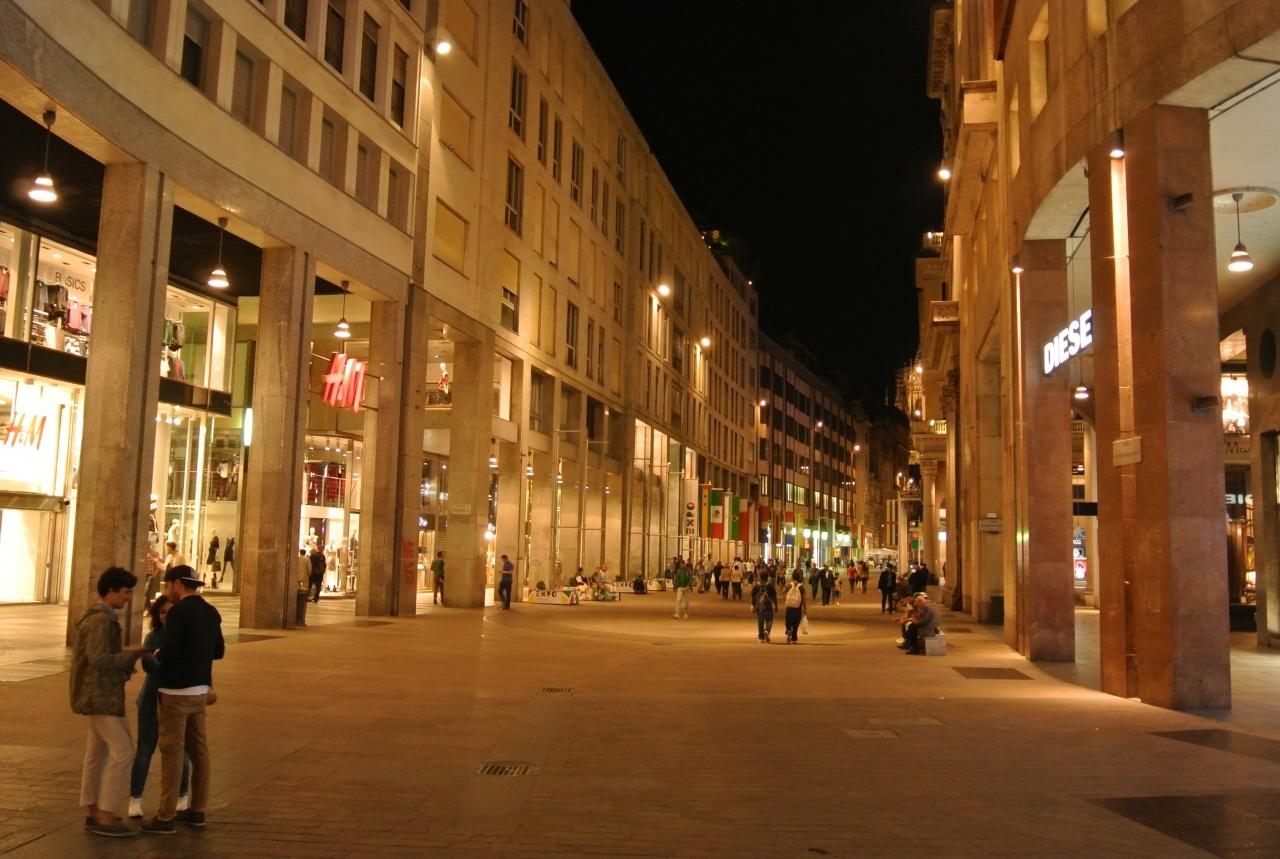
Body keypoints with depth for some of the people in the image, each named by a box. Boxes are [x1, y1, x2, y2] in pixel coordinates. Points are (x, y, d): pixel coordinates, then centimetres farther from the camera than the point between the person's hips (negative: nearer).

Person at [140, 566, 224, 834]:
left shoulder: (178, 612, -15)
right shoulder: (211, 612, 8)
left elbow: (168, 650, -21)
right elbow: (218, 651, 14)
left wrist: (157, 655, 0)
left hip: (177, 690, -8)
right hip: (200, 689, 8)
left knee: (171, 751, -2)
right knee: (198, 748, 12)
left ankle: (166, 817, 3)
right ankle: (197, 809, 20)